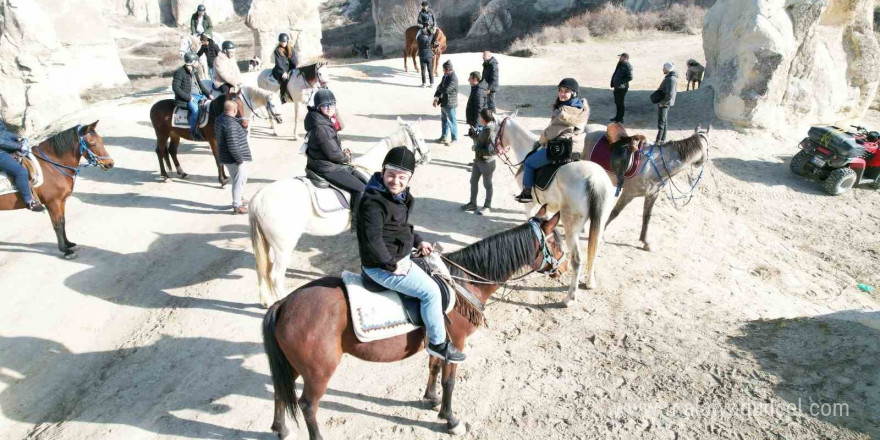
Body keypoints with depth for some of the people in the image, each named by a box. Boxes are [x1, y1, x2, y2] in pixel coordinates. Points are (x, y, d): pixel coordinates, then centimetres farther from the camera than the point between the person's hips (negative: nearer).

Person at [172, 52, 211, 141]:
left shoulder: (194, 71, 12)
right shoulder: (180, 72, -11)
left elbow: (200, 84, 20)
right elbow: (175, 88, -14)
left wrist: (208, 94, 6)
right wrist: (188, 97, -20)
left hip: (198, 95, 8)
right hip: (186, 97, -8)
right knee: (195, 109, -32)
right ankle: (194, 132, -21)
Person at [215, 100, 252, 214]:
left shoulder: (220, 119, 5)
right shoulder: (230, 124, -26)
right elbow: (233, 146, -29)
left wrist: (242, 125, -3)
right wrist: (240, 159, -20)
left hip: (227, 157, 10)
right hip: (234, 158, -10)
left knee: (239, 179, 26)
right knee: (239, 181, 4)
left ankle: (240, 199, 42)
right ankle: (237, 206, 13)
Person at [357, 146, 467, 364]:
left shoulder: (399, 196, 6)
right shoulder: (374, 202, -24)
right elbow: (372, 240, -30)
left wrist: (418, 241, 10)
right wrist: (392, 265, -24)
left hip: (399, 258, 11)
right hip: (382, 266, -10)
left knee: (429, 277, 25)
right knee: (430, 291, -12)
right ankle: (438, 343, 3)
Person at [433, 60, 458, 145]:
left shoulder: (453, 79, -23)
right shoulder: (445, 76, 5)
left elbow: (445, 90, -29)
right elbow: (440, 87, 7)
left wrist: (439, 88, -8)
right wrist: (436, 98, -7)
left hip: (450, 104, -9)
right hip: (443, 103, 9)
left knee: (452, 122, 4)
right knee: (444, 120, 21)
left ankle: (454, 139, 17)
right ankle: (443, 137, 36)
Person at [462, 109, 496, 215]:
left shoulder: (490, 132, -28)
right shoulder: (483, 128, -2)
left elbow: (491, 151, -30)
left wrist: (476, 148, -21)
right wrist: (474, 134, -1)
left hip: (487, 163, -9)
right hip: (478, 160, 9)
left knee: (487, 185, 10)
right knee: (473, 181, 19)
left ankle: (487, 207, 28)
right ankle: (473, 203, 35)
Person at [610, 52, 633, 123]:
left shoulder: (628, 66, -16)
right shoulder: (620, 64, 12)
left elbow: (630, 77, -22)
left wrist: (621, 81, -20)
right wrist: (613, 83, 15)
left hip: (622, 87, -9)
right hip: (617, 87, 9)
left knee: (620, 103, -3)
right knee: (617, 102, 18)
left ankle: (620, 119, 6)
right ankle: (618, 117, 32)